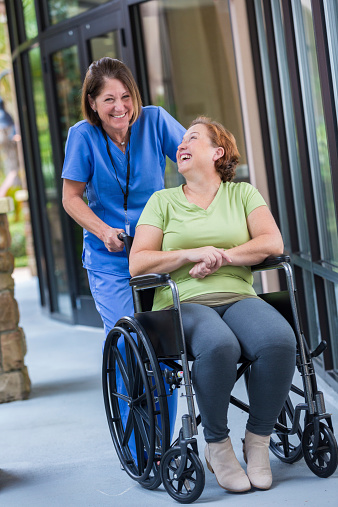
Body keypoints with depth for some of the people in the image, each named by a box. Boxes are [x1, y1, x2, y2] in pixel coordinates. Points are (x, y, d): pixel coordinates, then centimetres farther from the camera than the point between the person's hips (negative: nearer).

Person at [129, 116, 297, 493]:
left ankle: (257, 441, -12)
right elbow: (137, 264, 2)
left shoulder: (243, 194, 17)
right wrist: (192, 253, -11)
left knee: (280, 341, -32)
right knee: (219, 346, -37)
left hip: (238, 296, 2)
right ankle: (217, 447, -16)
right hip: (183, 303, -2)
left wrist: (221, 257, -11)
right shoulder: (162, 201, 14)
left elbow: (272, 243, 2)